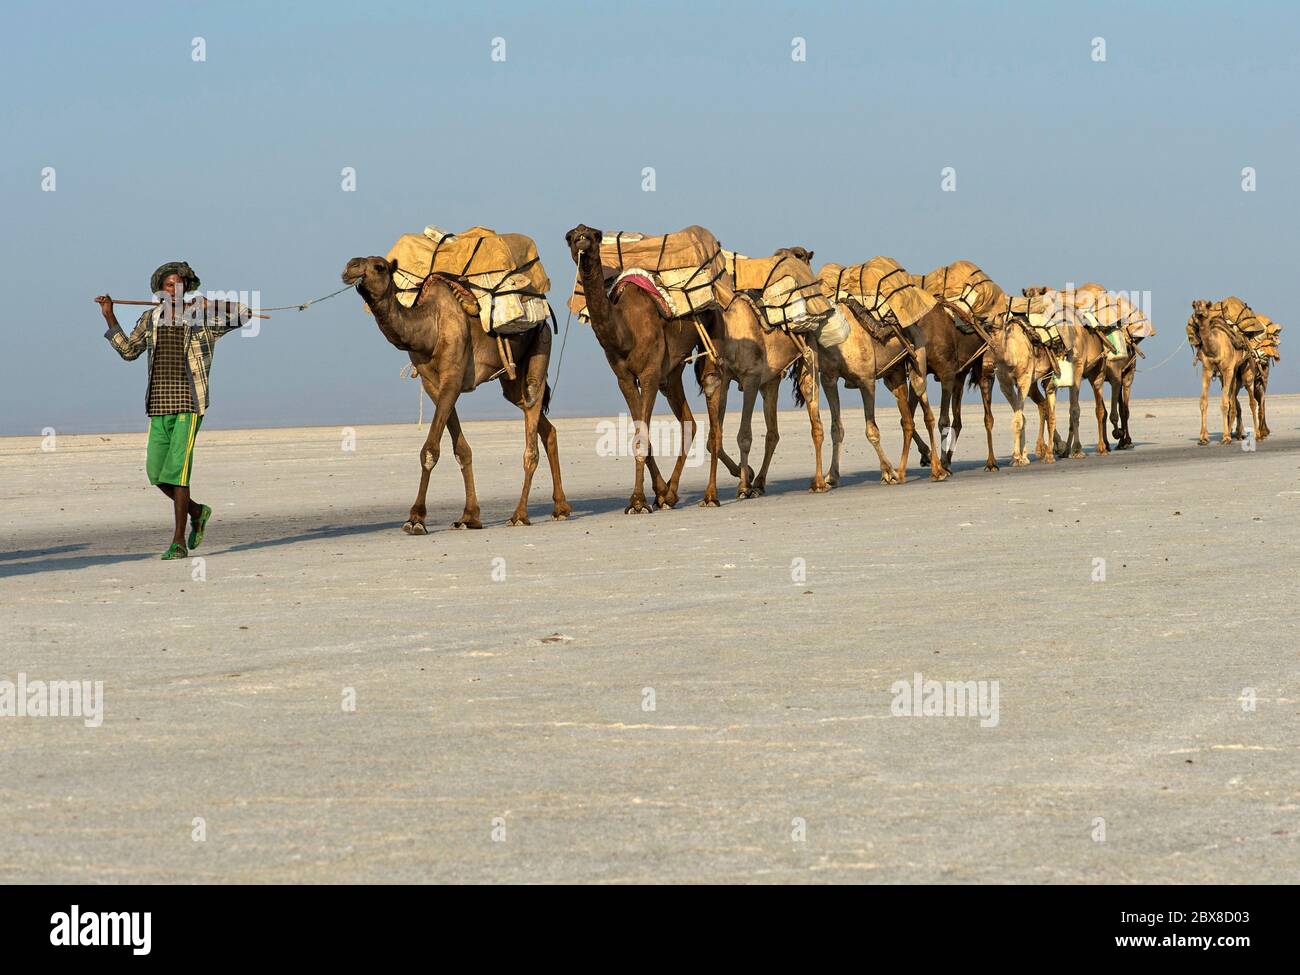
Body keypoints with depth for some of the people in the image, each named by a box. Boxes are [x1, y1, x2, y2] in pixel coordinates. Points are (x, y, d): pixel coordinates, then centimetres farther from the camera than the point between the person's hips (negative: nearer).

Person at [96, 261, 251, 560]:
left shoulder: (202, 319, -1)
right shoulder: (151, 318, 11)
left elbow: (243, 314, -7)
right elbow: (129, 350, 20)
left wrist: (207, 305, -17)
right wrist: (109, 317, 14)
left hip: (189, 404, -5)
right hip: (159, 404, 5)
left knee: (177, 469, -13)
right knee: (157, 474, 4)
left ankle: (179, 542, -10)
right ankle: (196, 512, 29)